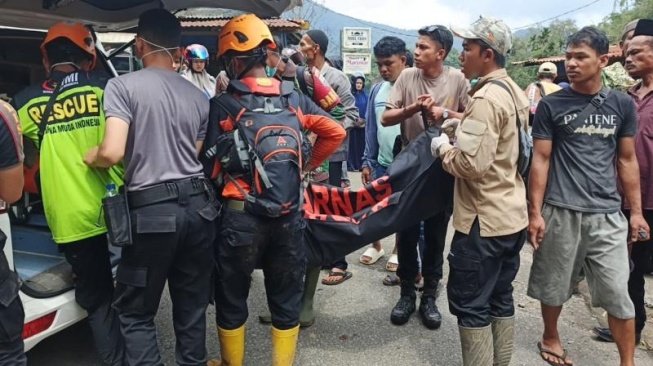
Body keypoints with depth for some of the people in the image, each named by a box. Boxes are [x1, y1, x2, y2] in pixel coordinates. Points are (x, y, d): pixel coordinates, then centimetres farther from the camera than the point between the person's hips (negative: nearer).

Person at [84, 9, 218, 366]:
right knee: (192, 305, 17)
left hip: (152, 210, -5)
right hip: (197, 205, 5)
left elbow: (112, 152, -17)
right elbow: (195, 157, 13)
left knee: (136, 311, 11)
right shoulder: (198, 95, 10)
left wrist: (89, 156, 4)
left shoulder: (123, 85, -6)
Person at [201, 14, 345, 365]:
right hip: (289, 217, 4)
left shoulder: (223, 105, -6)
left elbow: (211, 167, -6)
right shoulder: (293, 98, 5)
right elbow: (336, 132, 9)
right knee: (286, 301, 16)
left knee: (231, 299, 16)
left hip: (242, 216, -3)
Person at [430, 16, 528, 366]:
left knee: (470, 305, 2)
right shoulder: (513, 91, 10)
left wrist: (443, 147, -9)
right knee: (500, 299, 18)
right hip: (512, 215, 10)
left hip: (484, 220, -10)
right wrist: (461, 129, 11)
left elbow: (471, 165, -26)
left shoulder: (486, 98, -19)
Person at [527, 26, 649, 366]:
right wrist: (535, 212, -6)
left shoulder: (622, 104, 6)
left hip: (607, 214, 2)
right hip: (560, 212, -2)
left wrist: (636, 211, 8)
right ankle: (550, 338, 34)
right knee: (554, 285, 10)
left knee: (618, 293, 4)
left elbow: (627, 160, 10)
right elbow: (541, 160, -2)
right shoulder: (551, 105, -2)